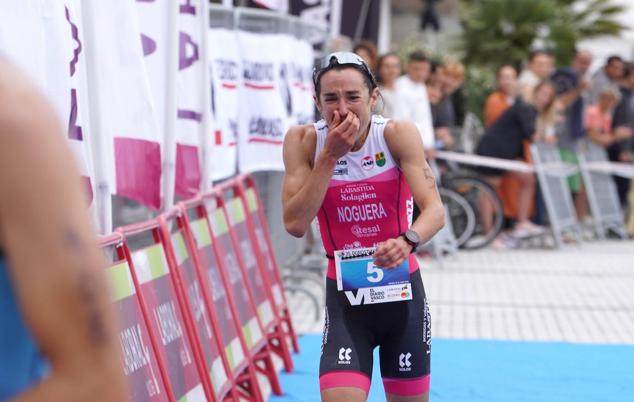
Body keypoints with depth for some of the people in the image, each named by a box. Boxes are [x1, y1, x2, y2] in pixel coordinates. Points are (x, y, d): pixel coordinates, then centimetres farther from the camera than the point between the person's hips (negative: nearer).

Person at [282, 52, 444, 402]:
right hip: (344, 296, 0)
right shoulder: (303, 141, -9)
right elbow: (295, 224, -17)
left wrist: (408, 240, -43)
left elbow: (434, 209, -22)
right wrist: (329, 156, -22)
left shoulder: (398, 134, -12)